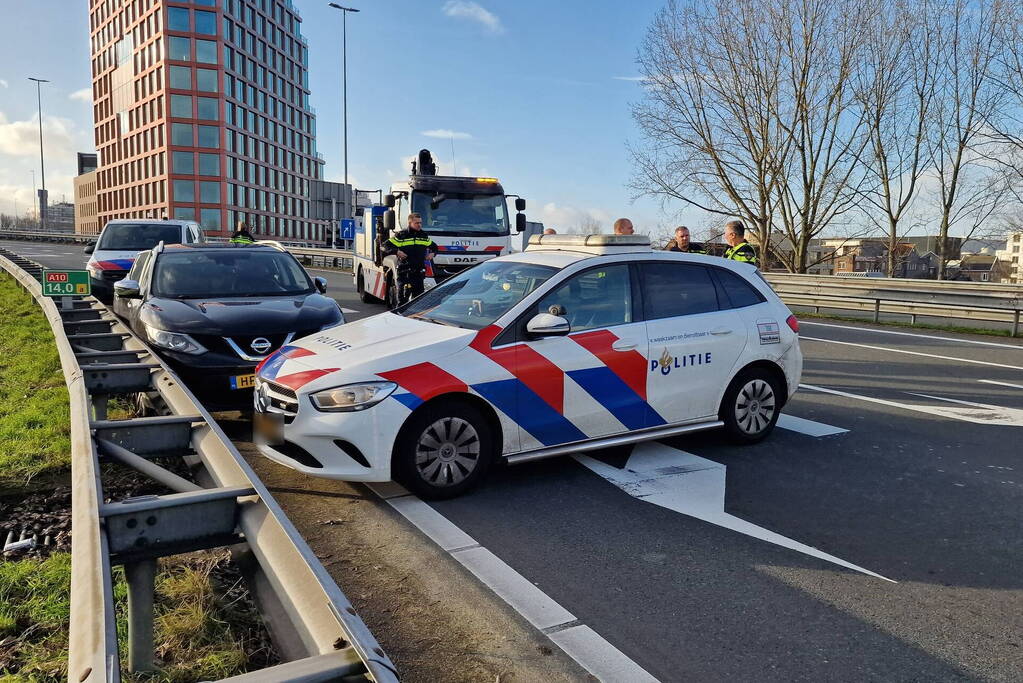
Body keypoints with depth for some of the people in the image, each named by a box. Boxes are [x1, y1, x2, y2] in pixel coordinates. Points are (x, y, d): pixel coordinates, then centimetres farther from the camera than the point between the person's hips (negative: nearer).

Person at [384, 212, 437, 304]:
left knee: (418, 295, 7)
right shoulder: (401, 236, -2)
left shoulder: (424, 236, 14)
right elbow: (386, 246, -1)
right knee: (403, 296, -6)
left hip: (419, 271, 5)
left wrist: (432, 253, 8)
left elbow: (434, 246, 29)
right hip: (404, 271, -5)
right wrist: (396, 252, -14)